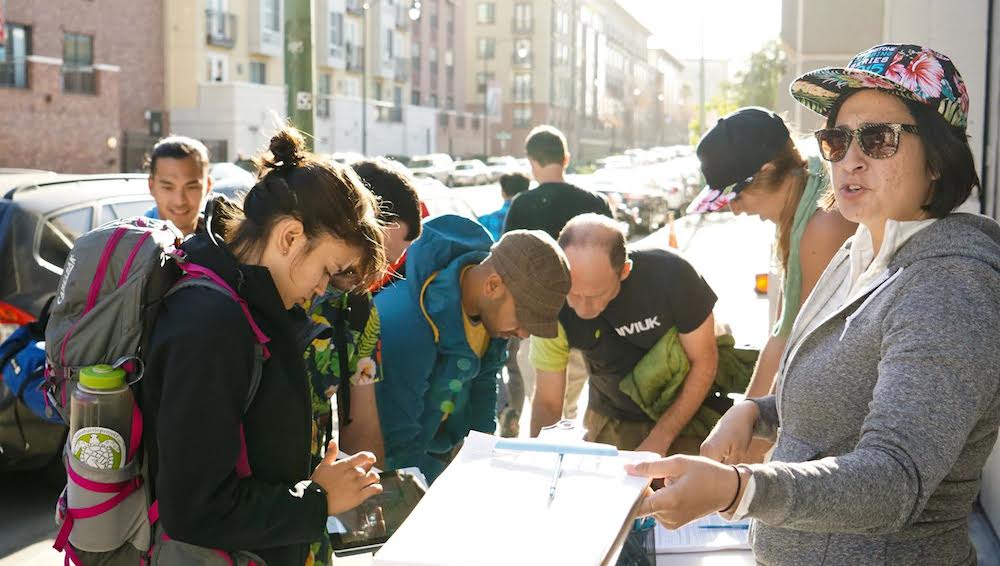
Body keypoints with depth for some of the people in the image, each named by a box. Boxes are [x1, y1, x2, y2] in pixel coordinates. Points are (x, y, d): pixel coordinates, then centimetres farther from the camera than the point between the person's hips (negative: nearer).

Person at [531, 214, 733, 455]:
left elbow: (704, 359, -16)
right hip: (611, 420, 1)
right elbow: (547, 402, -13)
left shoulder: (671, 274, -28)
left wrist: (658, 441, -19)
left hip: (686, 415, -1)